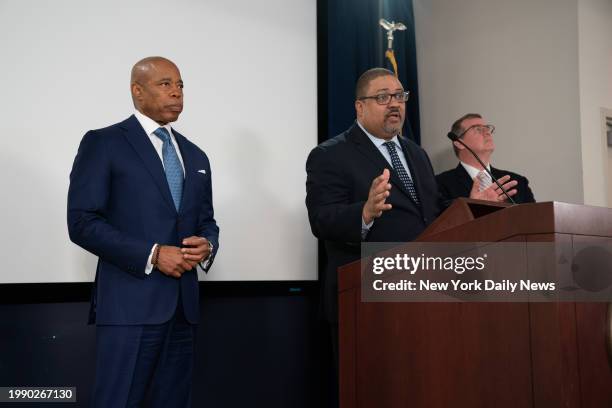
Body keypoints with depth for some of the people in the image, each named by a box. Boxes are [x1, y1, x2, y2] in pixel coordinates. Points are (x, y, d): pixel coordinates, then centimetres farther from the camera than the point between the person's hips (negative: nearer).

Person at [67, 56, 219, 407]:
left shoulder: (196, 156, 17)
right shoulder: (103, 143, -2)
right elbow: (82, 222, -9)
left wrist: (207, 246, -4)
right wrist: (152, 255, -16)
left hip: (183, 303, 6)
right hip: (131, 302, -6)